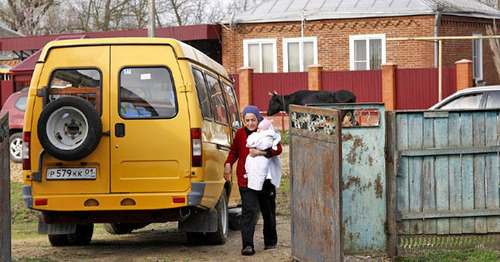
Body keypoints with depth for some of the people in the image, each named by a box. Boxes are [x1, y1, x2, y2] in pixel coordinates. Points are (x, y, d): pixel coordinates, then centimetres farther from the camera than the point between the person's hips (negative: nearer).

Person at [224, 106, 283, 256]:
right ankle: (247, 245, -21)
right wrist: (228, 164, 6)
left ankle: (270, 241, 34)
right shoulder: (240, 134, 5)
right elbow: (234, 151, 21)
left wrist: (261, 152, -25)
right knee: (249, 210, -16)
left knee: (268, 211, 13)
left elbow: (278, 149, -13)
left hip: (265, 179, 1)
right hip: (246, 180, -1)